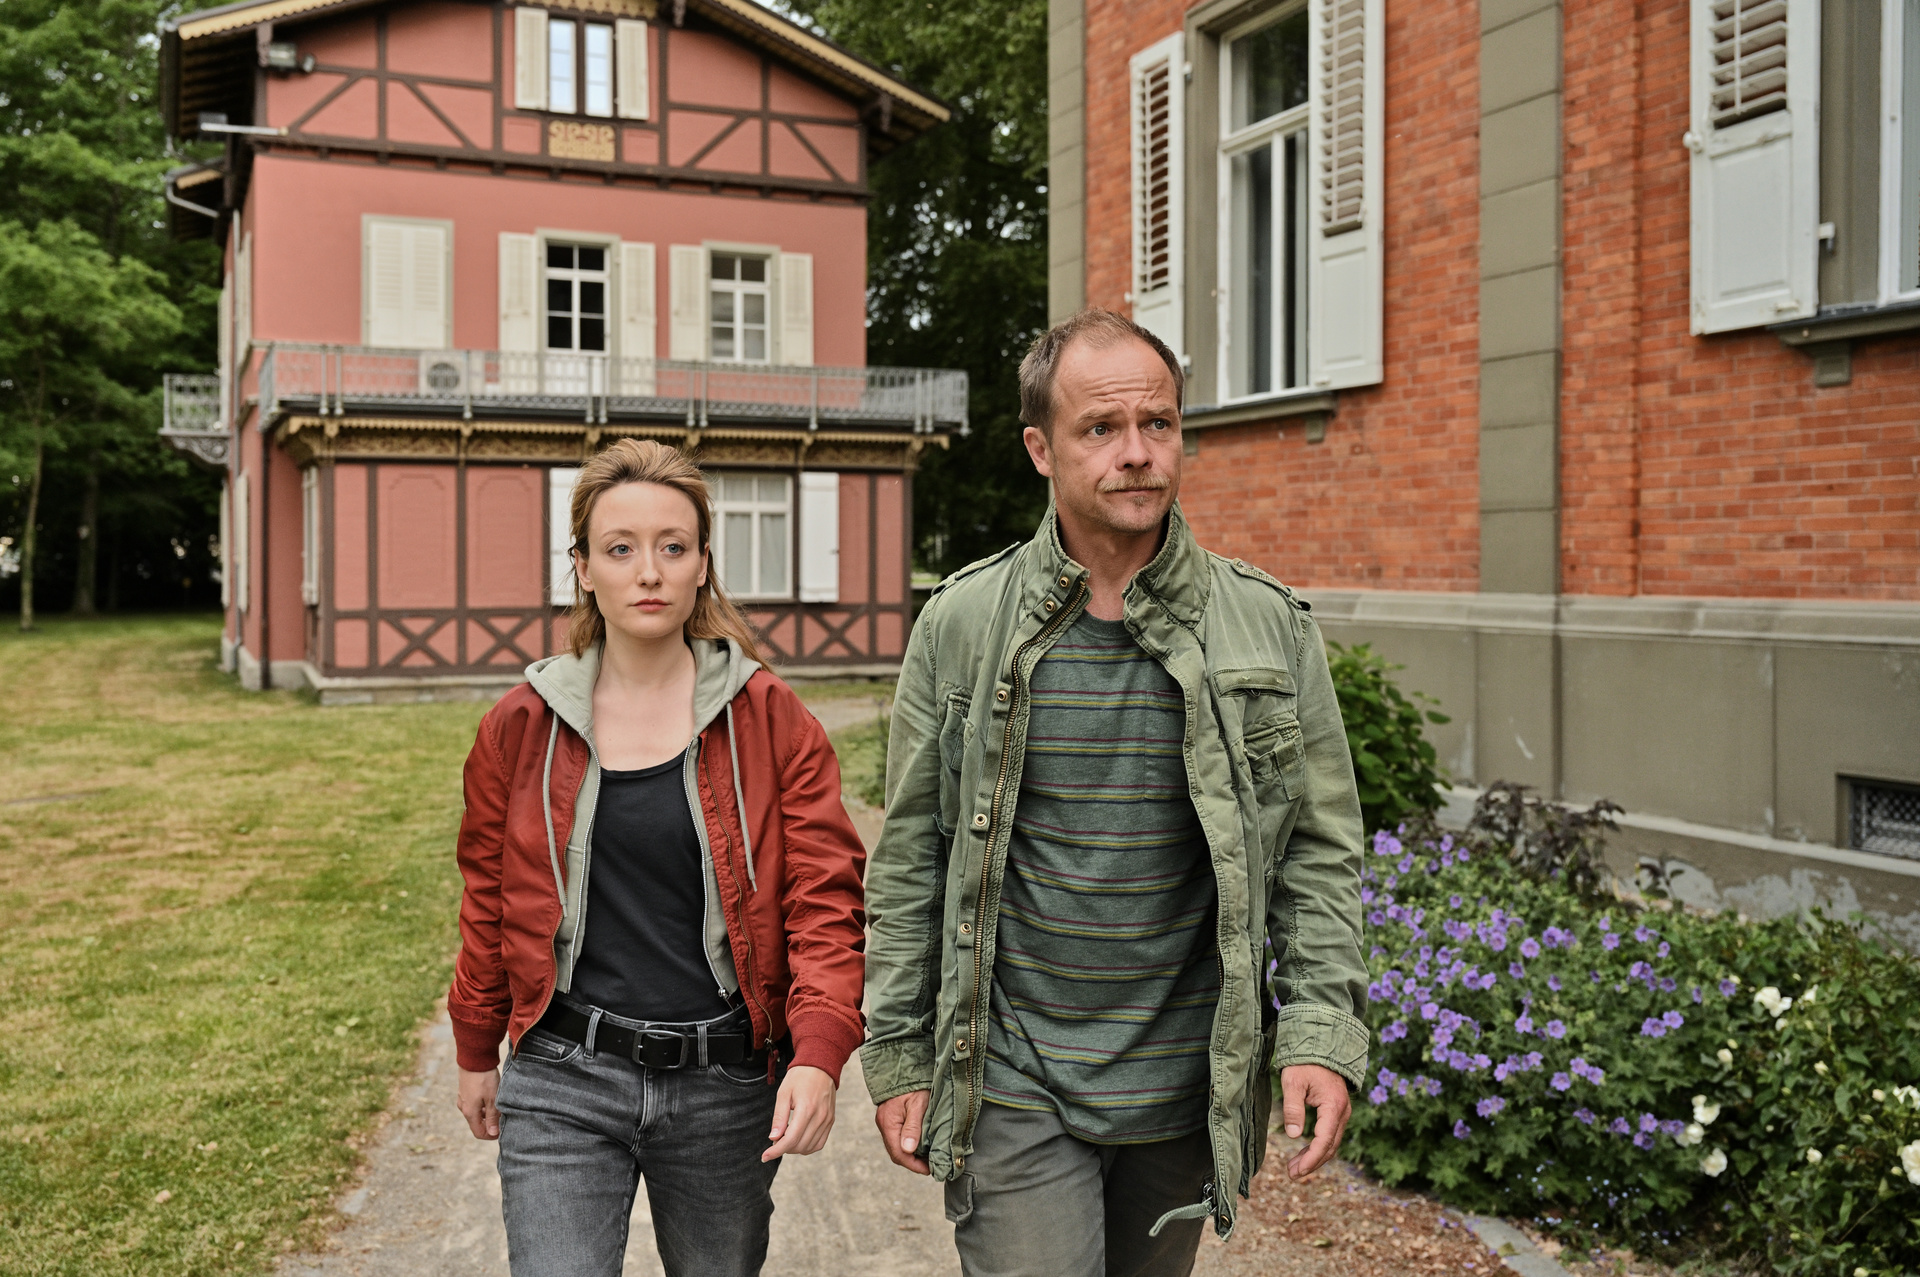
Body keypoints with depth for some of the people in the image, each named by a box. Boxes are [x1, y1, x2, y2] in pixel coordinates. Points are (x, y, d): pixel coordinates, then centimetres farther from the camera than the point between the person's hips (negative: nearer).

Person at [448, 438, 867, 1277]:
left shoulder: (770, 721, -3)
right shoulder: (523, 726, 1)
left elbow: (824, 895, -7)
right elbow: (489, 901, 11)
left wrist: (819, 1055, -19)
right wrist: (477, 1054, 17)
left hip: (725, 1083, 0)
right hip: (563, 1085, 0)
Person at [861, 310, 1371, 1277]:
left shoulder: (1270, 629, -1)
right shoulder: (961, 625, -3)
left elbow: (1321, 850, 3)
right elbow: (911, 858, 2)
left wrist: (1322, 1035, -6)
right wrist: (896, 1054, 2)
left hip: (1186, 1085, 2)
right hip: (1013, 1084, -2)